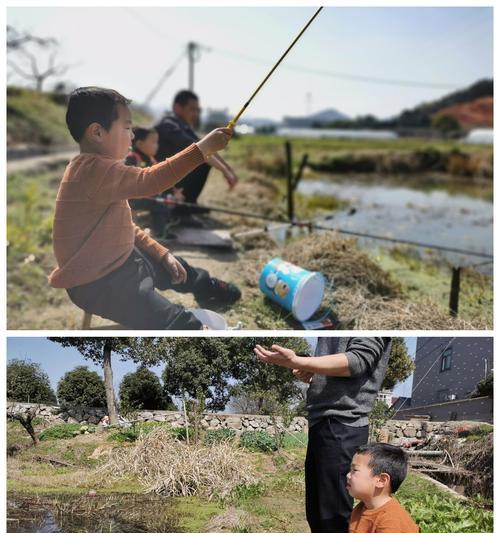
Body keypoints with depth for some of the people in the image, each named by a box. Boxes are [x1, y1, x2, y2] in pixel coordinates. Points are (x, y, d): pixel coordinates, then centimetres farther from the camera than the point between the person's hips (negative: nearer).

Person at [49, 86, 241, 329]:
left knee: (174, 266, 32)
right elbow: (149, 181, -38)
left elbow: (123, 225, 17)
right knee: (180, 324, -23)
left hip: (120, 260, 11)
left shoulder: (98, 169, 10)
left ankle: (207, 288, 60)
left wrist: (162, 254, 11)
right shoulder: (93, 170, -26)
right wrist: (201, 149, -35)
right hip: (97, 284, -11)